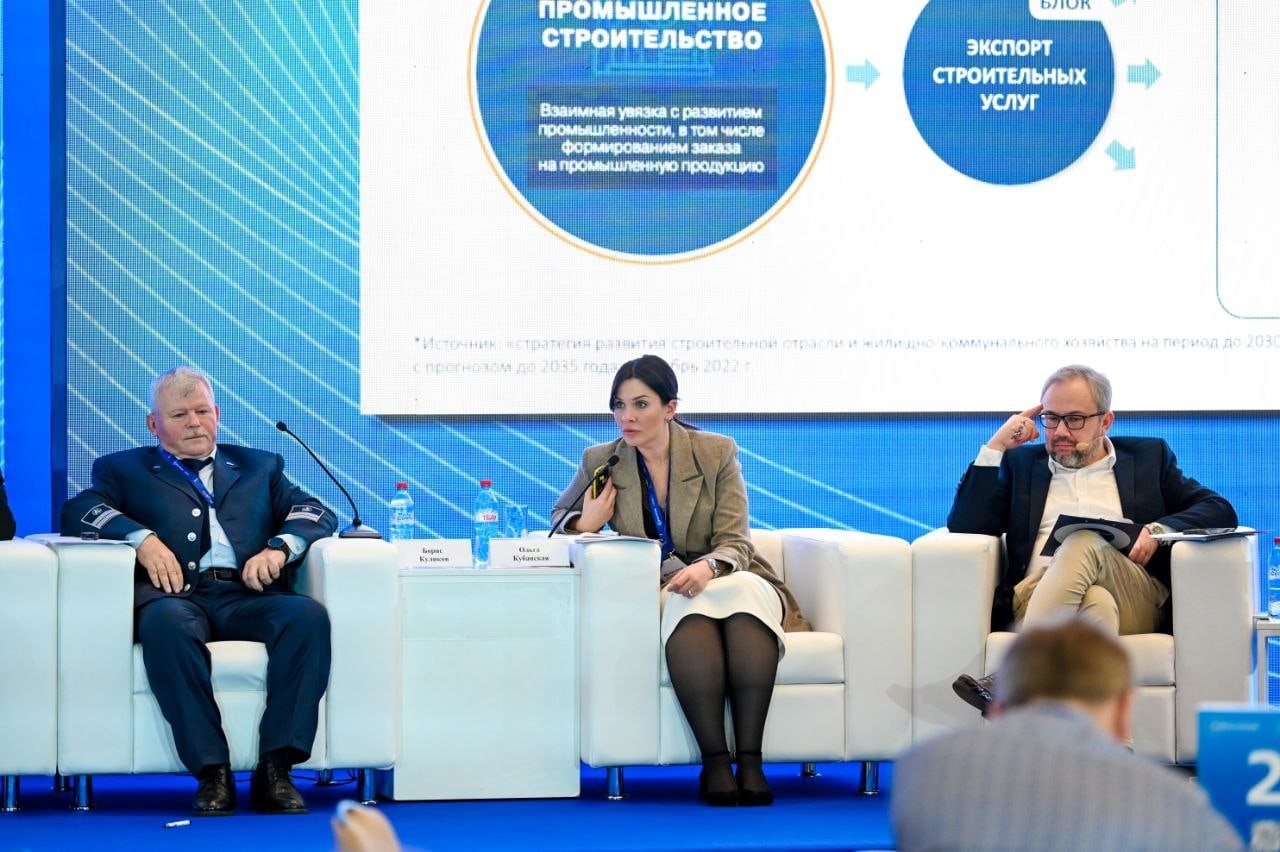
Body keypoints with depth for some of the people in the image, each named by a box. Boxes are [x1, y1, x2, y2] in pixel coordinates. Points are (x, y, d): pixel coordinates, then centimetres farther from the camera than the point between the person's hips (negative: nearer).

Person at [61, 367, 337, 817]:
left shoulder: (259, 467, 30)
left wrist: (279, 547, -5)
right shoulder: (125, 468, 25)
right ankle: (211, 771, -35)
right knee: (166, 620, -39)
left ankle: (276, 768, -31)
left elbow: (316, 512, 17)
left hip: (248, 595, 2)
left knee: (309, 615, -32)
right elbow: (77, 510, 6)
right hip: (177, 595, -2)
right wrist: (143, 537, -11)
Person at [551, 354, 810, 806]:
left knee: (743, 590, -38)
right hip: (661, 594, 0)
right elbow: (559, 514, 22)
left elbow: (734, 544, -5)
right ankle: (714, 760, -44)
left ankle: (750, 759, -42)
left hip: (728, 579, 0)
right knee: (690, 603, -37)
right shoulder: (600, 461, 5)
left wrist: (707, 568, -29)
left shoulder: (717, 452, 1)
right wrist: (585, 524, -3)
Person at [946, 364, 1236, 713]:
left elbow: (1220, 511, 12)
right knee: (1096, 602, -36)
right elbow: (964, 527, 13)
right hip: (1036, 598, 1)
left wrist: (1159, 530, -7)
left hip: (1135, 600, -1)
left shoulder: (1147, 457, 24)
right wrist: (995, 447, 7)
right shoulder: (1021, 463, 26)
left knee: (1085, 541, -33)